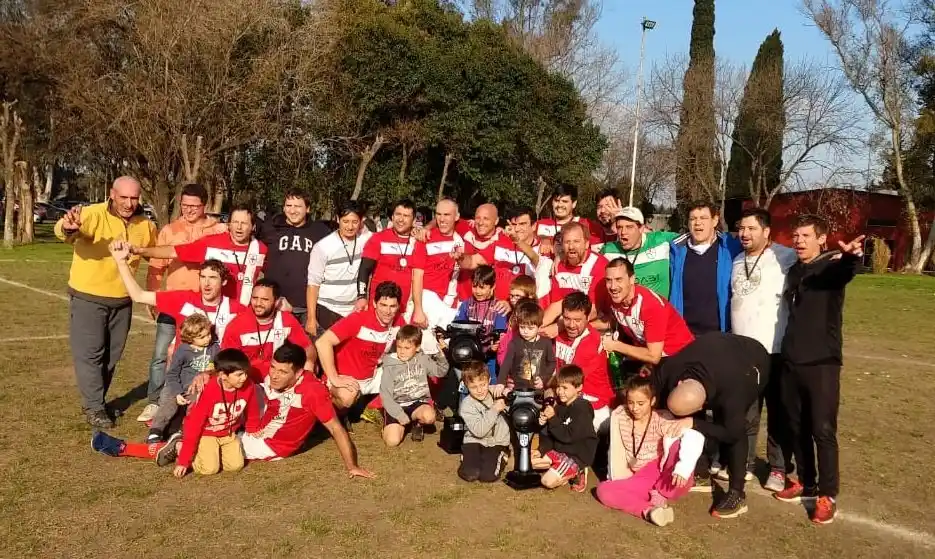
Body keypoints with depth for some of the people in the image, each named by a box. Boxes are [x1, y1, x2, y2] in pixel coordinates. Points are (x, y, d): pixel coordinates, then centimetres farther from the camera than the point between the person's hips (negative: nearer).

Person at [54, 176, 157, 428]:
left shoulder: (145, 225, -2)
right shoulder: (94, 215, -19)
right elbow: (61, 231, -39)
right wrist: (69, 227, -64)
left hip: (122, 299, 5)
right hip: (88, 297, -5)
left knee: (112, 354, 16)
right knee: (90, 353, 0)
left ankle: (98, 401, 33)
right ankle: (94, 407, 13)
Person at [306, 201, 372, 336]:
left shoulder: (366, 239, -1)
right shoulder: (323, 247, -8)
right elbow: (313, 284, -6)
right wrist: (311, 318, -8)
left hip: (356, 310, 2)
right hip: (326, 311, -2)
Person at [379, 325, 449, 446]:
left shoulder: (423, 359, 0)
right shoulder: (390, 366, -9)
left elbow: (441, 371, 10)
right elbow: (385, 395, -9)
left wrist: (440, 354, -8)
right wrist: (400, 415, -17)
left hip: (418, 402, 2)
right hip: (396, 406, -2)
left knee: (429, 416, -32)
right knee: (392, 441, -21)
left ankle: (417, 424, 5)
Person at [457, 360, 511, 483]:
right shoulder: (466, 405, -13)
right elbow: (479, 431, -23)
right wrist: (494, 410, -23)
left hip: (497, 442, 1)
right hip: (475, 441, -1)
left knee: (488, 476, -18)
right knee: (470, 474, -22)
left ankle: (501, 458, 13)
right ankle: (467, 457, 11)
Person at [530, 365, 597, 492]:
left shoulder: (582, 409, -18)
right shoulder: (559, 406, 5)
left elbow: (569, 436, -24)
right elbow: (551, 435, 10)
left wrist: (553, 419, -22)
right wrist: (541, 449, -5)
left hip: (578, 456, -9)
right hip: (559, 451, 9)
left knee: (548, 481, -22)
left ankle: (576, 474, 4)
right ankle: (568, 473, 7)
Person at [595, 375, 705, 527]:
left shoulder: (661, 420, -15)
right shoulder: (619, 416, -4)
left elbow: (694, 437, -31)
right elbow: (616, 450, 4)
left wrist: (683, 468, -45)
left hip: (667, 480, -3)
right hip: (641, 481, 3)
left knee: (679, 444, -30)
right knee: (603, 490, -20)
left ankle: (659, 496, -16)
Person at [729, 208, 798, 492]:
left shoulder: (785, 257, -7)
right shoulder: (736, 261, 12)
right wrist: (729, 338, 16)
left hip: (775, 350, -5)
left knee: (778, 412, 6)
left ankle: (778, 468, 18)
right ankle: (743, 462, 26)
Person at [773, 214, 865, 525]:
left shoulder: (831, 266, -8)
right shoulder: (793, 271, 12)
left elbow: (845, 271, -33)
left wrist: (852, 256, -55)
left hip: (822, 362, -6)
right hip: (791, 361, 6)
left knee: (823, 430, -1)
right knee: (797, 428, 13)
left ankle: (828, 495, 10)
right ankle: (806, 483, 27)